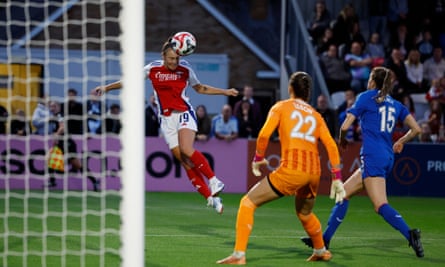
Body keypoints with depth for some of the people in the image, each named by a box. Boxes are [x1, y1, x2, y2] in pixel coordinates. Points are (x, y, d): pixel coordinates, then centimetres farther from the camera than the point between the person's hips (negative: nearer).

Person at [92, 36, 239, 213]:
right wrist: (106, 87, 5)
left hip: (184, 114, -1)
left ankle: (213, 180, -17)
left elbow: (200, 88, 16)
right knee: (184, 161, -5)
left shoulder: (185, 69, -2)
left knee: (187, 151, -28)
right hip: (166, 118, 2)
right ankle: (210, 198, -2)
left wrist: (225, 92, 13)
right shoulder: (152, 69, -3)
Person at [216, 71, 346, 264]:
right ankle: (321, 251, 49)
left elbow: (264, 134, -6)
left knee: (248, 203, 2)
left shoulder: (281, 107, 9)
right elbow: (331, 146, 11)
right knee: (304, 214, 34)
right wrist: (337, 178, 10)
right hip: (314, 171, 5)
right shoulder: (316, 115, 21)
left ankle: (239, 254, -9)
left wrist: (258, 158, 8)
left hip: (291, 169, -5)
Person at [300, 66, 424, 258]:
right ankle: (324, 239, 18)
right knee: (344, 193, 16)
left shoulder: (366, 97, 2)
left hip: (372, 156, -8)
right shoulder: (396, 105, 17)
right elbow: (416, 129, 12)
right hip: (388, 158, 8)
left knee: (381, 205, -18)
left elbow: (345, 126, -2)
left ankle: (410, 234, -36)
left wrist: (342, 140, 19)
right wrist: (401, 142, 30)